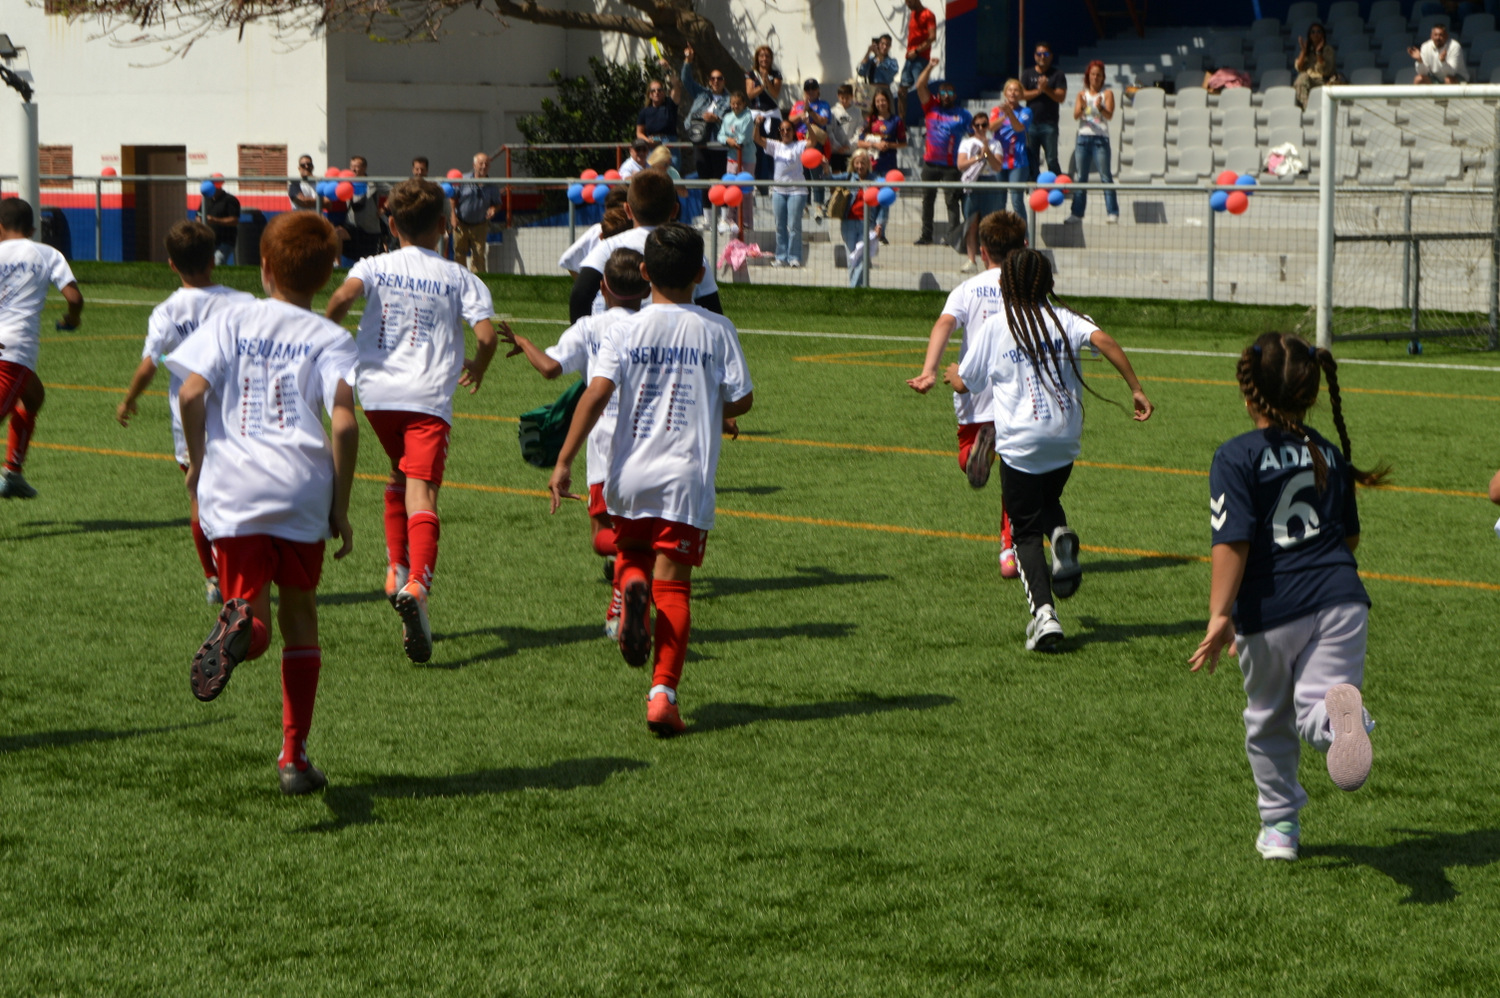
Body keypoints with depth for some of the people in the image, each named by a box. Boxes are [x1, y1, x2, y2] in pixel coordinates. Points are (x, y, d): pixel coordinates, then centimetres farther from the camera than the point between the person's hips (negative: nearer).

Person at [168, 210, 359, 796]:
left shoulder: (231, 321, 9)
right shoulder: (329, 338, 5)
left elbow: (191, 393, -5)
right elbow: (344, 423, -8)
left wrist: (197, 461, 12)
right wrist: (340, 508, 0)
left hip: (232, 490, 0)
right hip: (301, 490, 0)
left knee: (258, 623, 4)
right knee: (300, 613, 18)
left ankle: (239, 623, -37)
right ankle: (294, 756, 16)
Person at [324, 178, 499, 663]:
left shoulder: (375, 266, 8)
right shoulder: (459, 278, 7)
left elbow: (344, 295, -14)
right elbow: (486, 335, -4)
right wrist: (477, 368, 17)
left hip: (377, 391, 2)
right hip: (429, 396, -2)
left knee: (399, 474, 28)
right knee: (421, 492, -12)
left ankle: (397, 569, 22)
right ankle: (417, 585, -34)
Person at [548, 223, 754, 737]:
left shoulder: (627, 329, -1)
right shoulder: (717, 330, 0)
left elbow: (597, 391, -12)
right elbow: (742, 399, 2)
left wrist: (564, 462, -10)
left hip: (630, 474, 1)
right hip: (687, 475, -1)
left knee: (631, 556, 24)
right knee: (673, 586, 1)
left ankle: (631, 586, -12)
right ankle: (663, 693, -10)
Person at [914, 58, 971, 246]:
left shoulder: (963, 115, 4)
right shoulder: (931, 108, 8)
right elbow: (920, 87, 1)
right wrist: (929, 67, -7)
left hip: (952, 165, -3)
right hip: (930, 163, 3)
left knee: (952, 201, -6)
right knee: (927, 199, 7)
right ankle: (926, 235, 13)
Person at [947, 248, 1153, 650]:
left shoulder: (995, 326, 2)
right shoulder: (1063, 318, 5)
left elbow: (963, 384, 8)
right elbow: (1102, 340, -14)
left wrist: (952, 372, 32)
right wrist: (1136, 390, -12)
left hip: (1020, 443, -2)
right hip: (1065, 439, 3)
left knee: (1026, 531, 4)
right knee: (1047, 500, 28)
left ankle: (1043, 611, -14)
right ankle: (1061, 533, -7)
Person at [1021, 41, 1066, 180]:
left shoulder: (1057, 74, 5)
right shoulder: (1027, 74, 12)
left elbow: (1061, 97, -4)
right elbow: (1022, 94, 2)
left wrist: (1046, 89, -17)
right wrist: (1038, 91, -12)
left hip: (1049, 125, -3)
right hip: (1031, 124, 3)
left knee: (1052, 160, -5)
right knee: (1032, 160, 4)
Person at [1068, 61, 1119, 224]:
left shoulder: (1107, 94, 5)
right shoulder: (1082, 94, 12)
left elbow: (1110, 115, -9)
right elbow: (1076, 116, -1)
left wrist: (1100, 108, -30)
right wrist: (1082, 108, -23)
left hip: (1101, 138, -3)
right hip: (1083, 137, 3)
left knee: (1105, 177, -9)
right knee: (1081, 178, 4)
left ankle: (1112, 213, -12)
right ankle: (1076, 213, 7)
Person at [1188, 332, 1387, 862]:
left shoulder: (1237, 458, -6)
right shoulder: (1329, 452, 11)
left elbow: (1233, 542, -15)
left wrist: (1219, 615, -15)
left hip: (1271, 610, -3)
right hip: (1339, 598, 3)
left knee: (1268, 719, 17)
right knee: (1313, 705, -2)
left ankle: (1279, 825, 28)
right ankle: (1339, 712, -39)